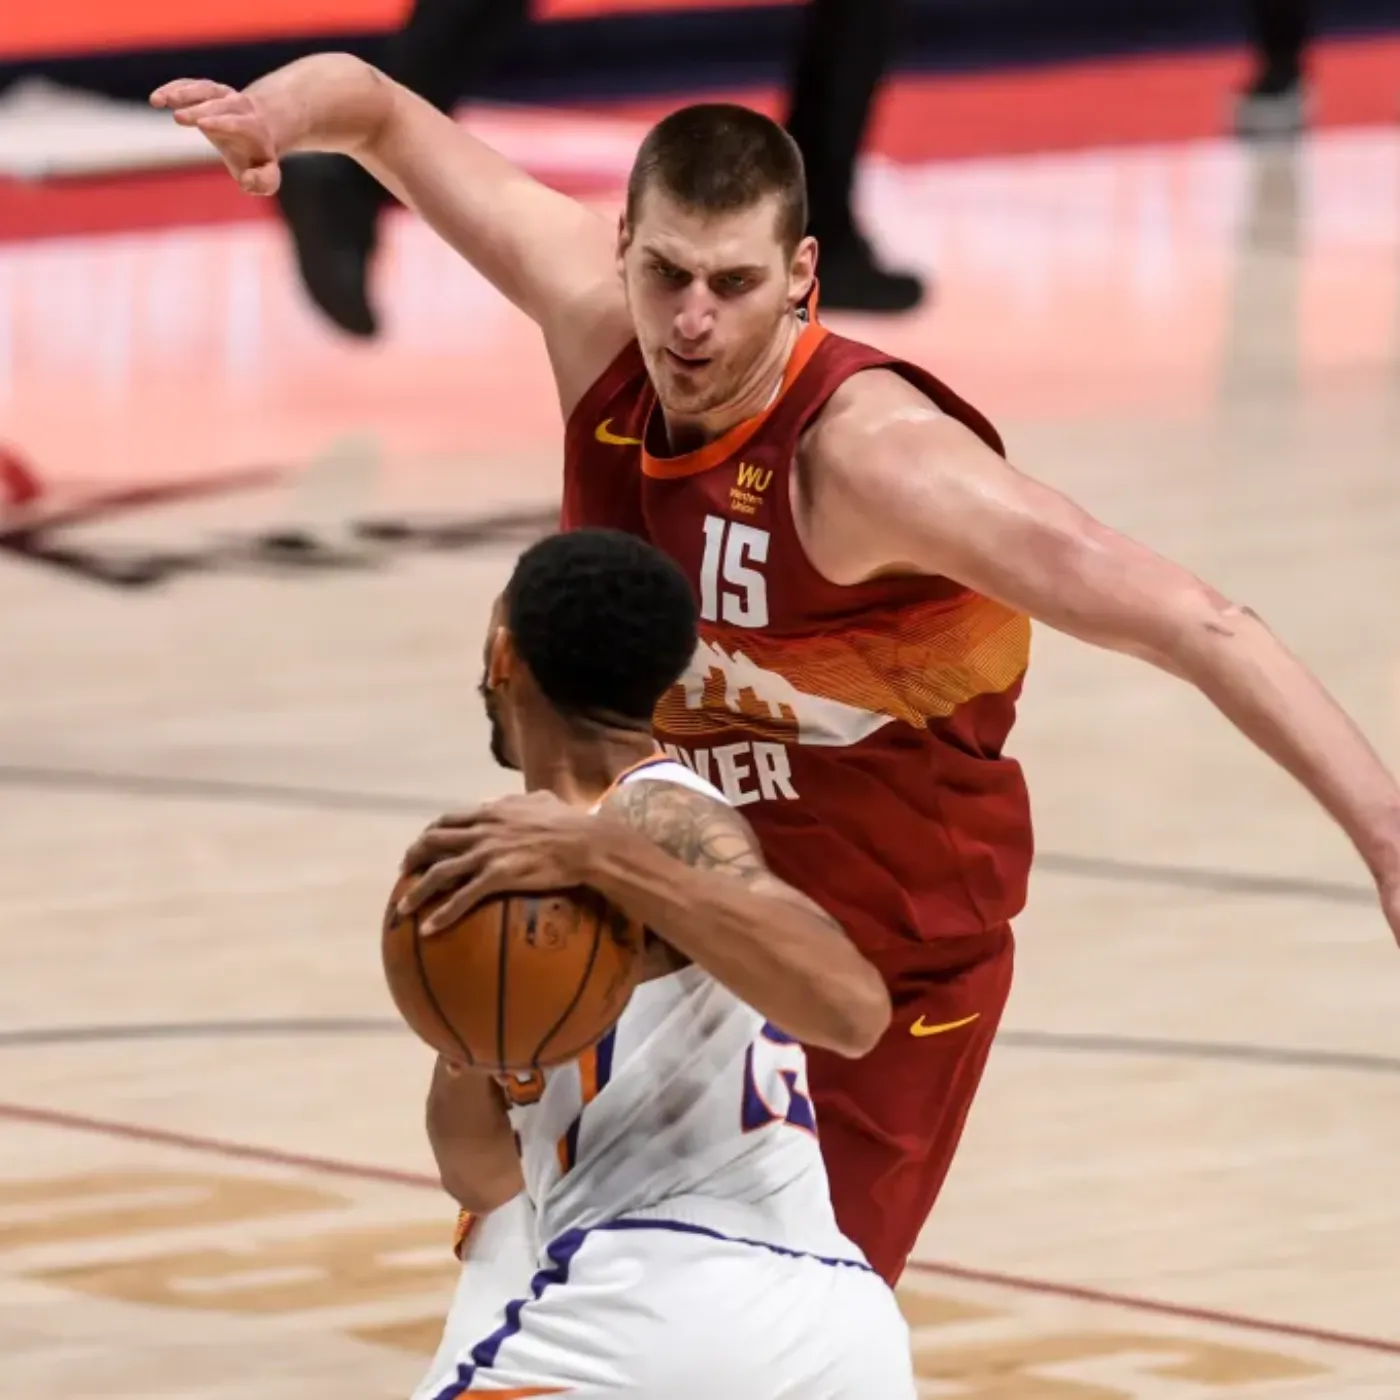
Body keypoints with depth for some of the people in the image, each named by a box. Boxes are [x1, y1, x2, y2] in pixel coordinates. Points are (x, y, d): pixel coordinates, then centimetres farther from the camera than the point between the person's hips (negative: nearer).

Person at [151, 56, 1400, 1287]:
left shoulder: (872, 455, -32)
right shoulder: (595, 316, -15)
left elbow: (1187, 623, -37)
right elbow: (379, 111, -3)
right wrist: (275, 111, -27)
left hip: (893, 969, -6)